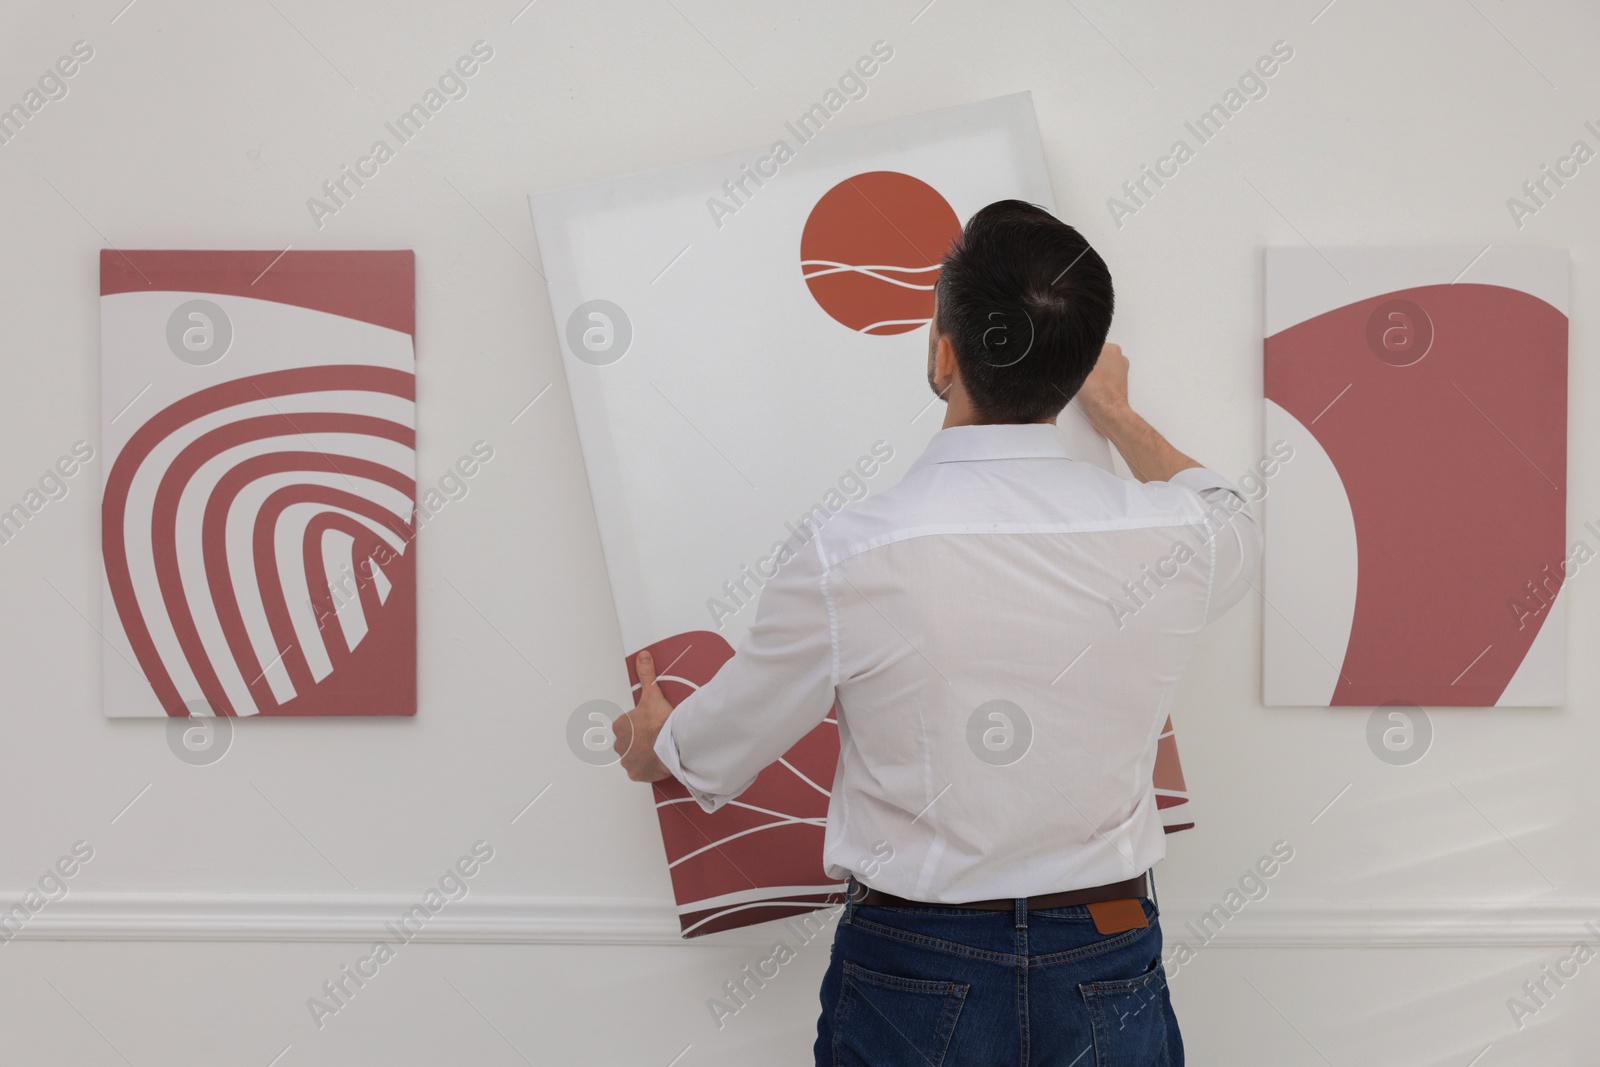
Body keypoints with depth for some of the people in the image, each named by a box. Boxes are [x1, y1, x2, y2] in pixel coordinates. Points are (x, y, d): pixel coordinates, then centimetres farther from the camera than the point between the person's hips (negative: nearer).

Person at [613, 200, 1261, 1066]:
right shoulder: (1168, 539, -13)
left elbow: (715, 757, -2)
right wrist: (1116, 414, 34)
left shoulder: (849, 561, -21)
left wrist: (657, 745, 23)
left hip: (913, 986, -2)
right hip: (1110, 977, 2)